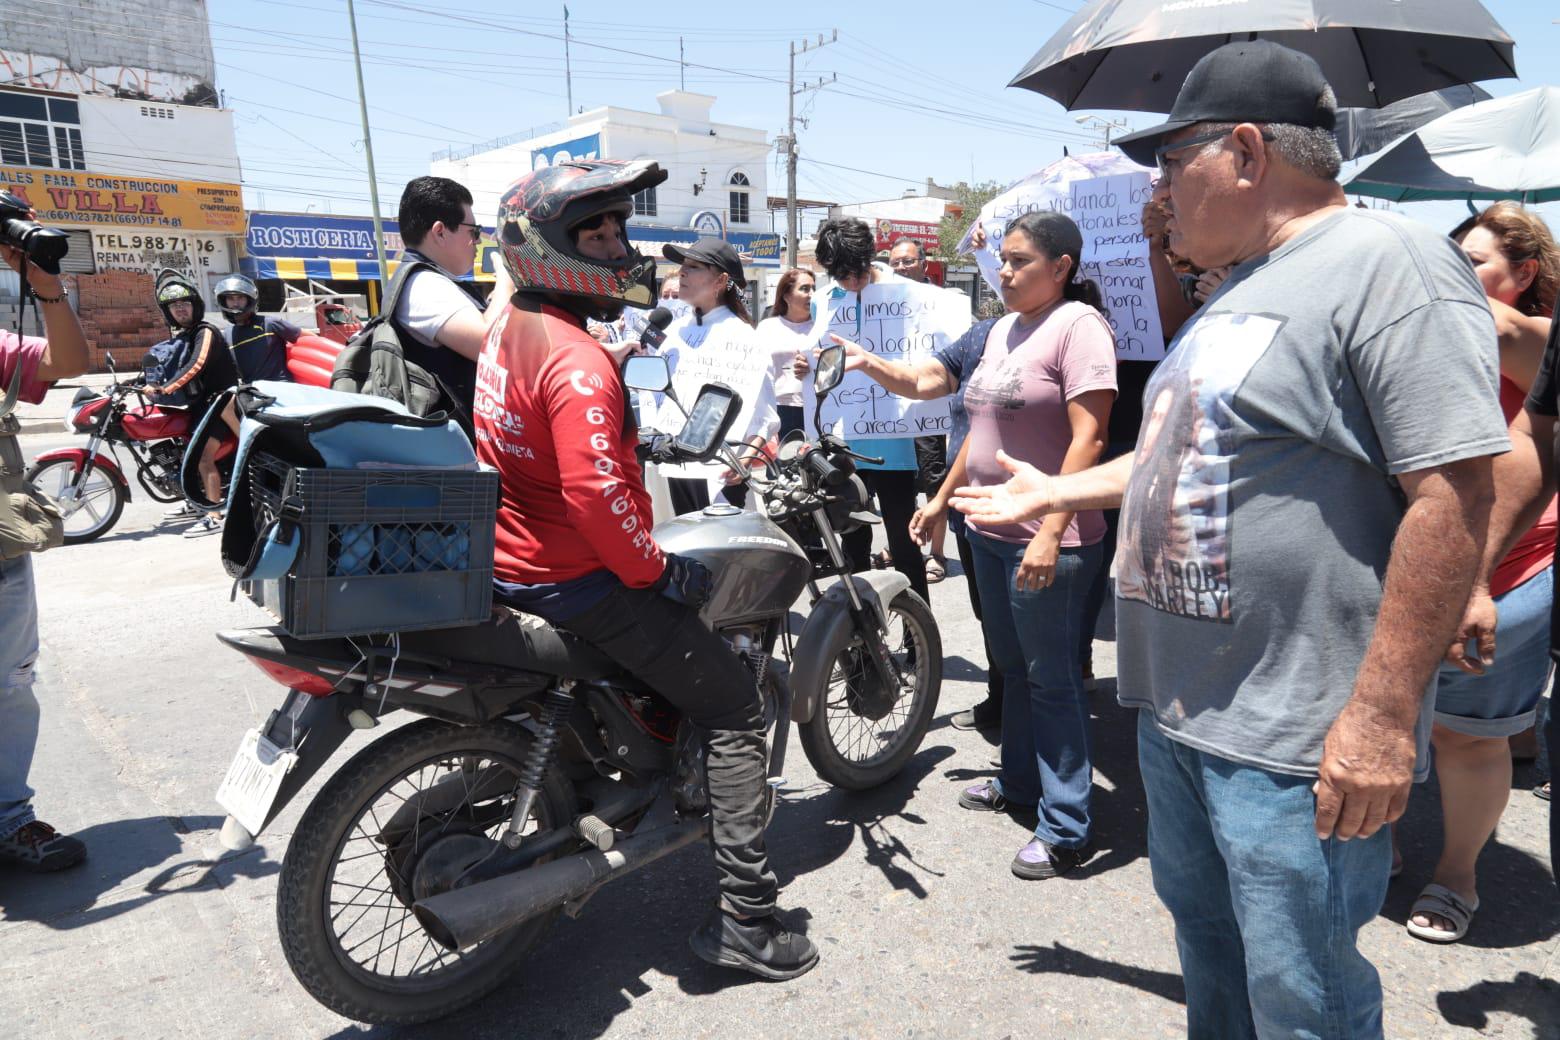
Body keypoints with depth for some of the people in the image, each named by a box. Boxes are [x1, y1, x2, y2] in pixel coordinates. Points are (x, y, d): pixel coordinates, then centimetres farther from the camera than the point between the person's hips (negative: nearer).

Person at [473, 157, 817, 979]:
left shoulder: (513, 320, 8)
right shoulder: (577, 363, -24)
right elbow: (595, 492, -33)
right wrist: (656, 572, -19)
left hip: (517, 559, 10)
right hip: (579, 582, -10)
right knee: (734, 708, -3)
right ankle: (745, 919, 0)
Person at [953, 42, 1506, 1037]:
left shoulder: (1391, 264, -15)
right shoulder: (1242, 286, 16)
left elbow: (1453, 492, -22)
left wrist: (1383, 712, -24)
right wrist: (1053, 493, 27)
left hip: (1296, 741, -9)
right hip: (1177, 705, 9)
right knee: (1206, 937, 25)